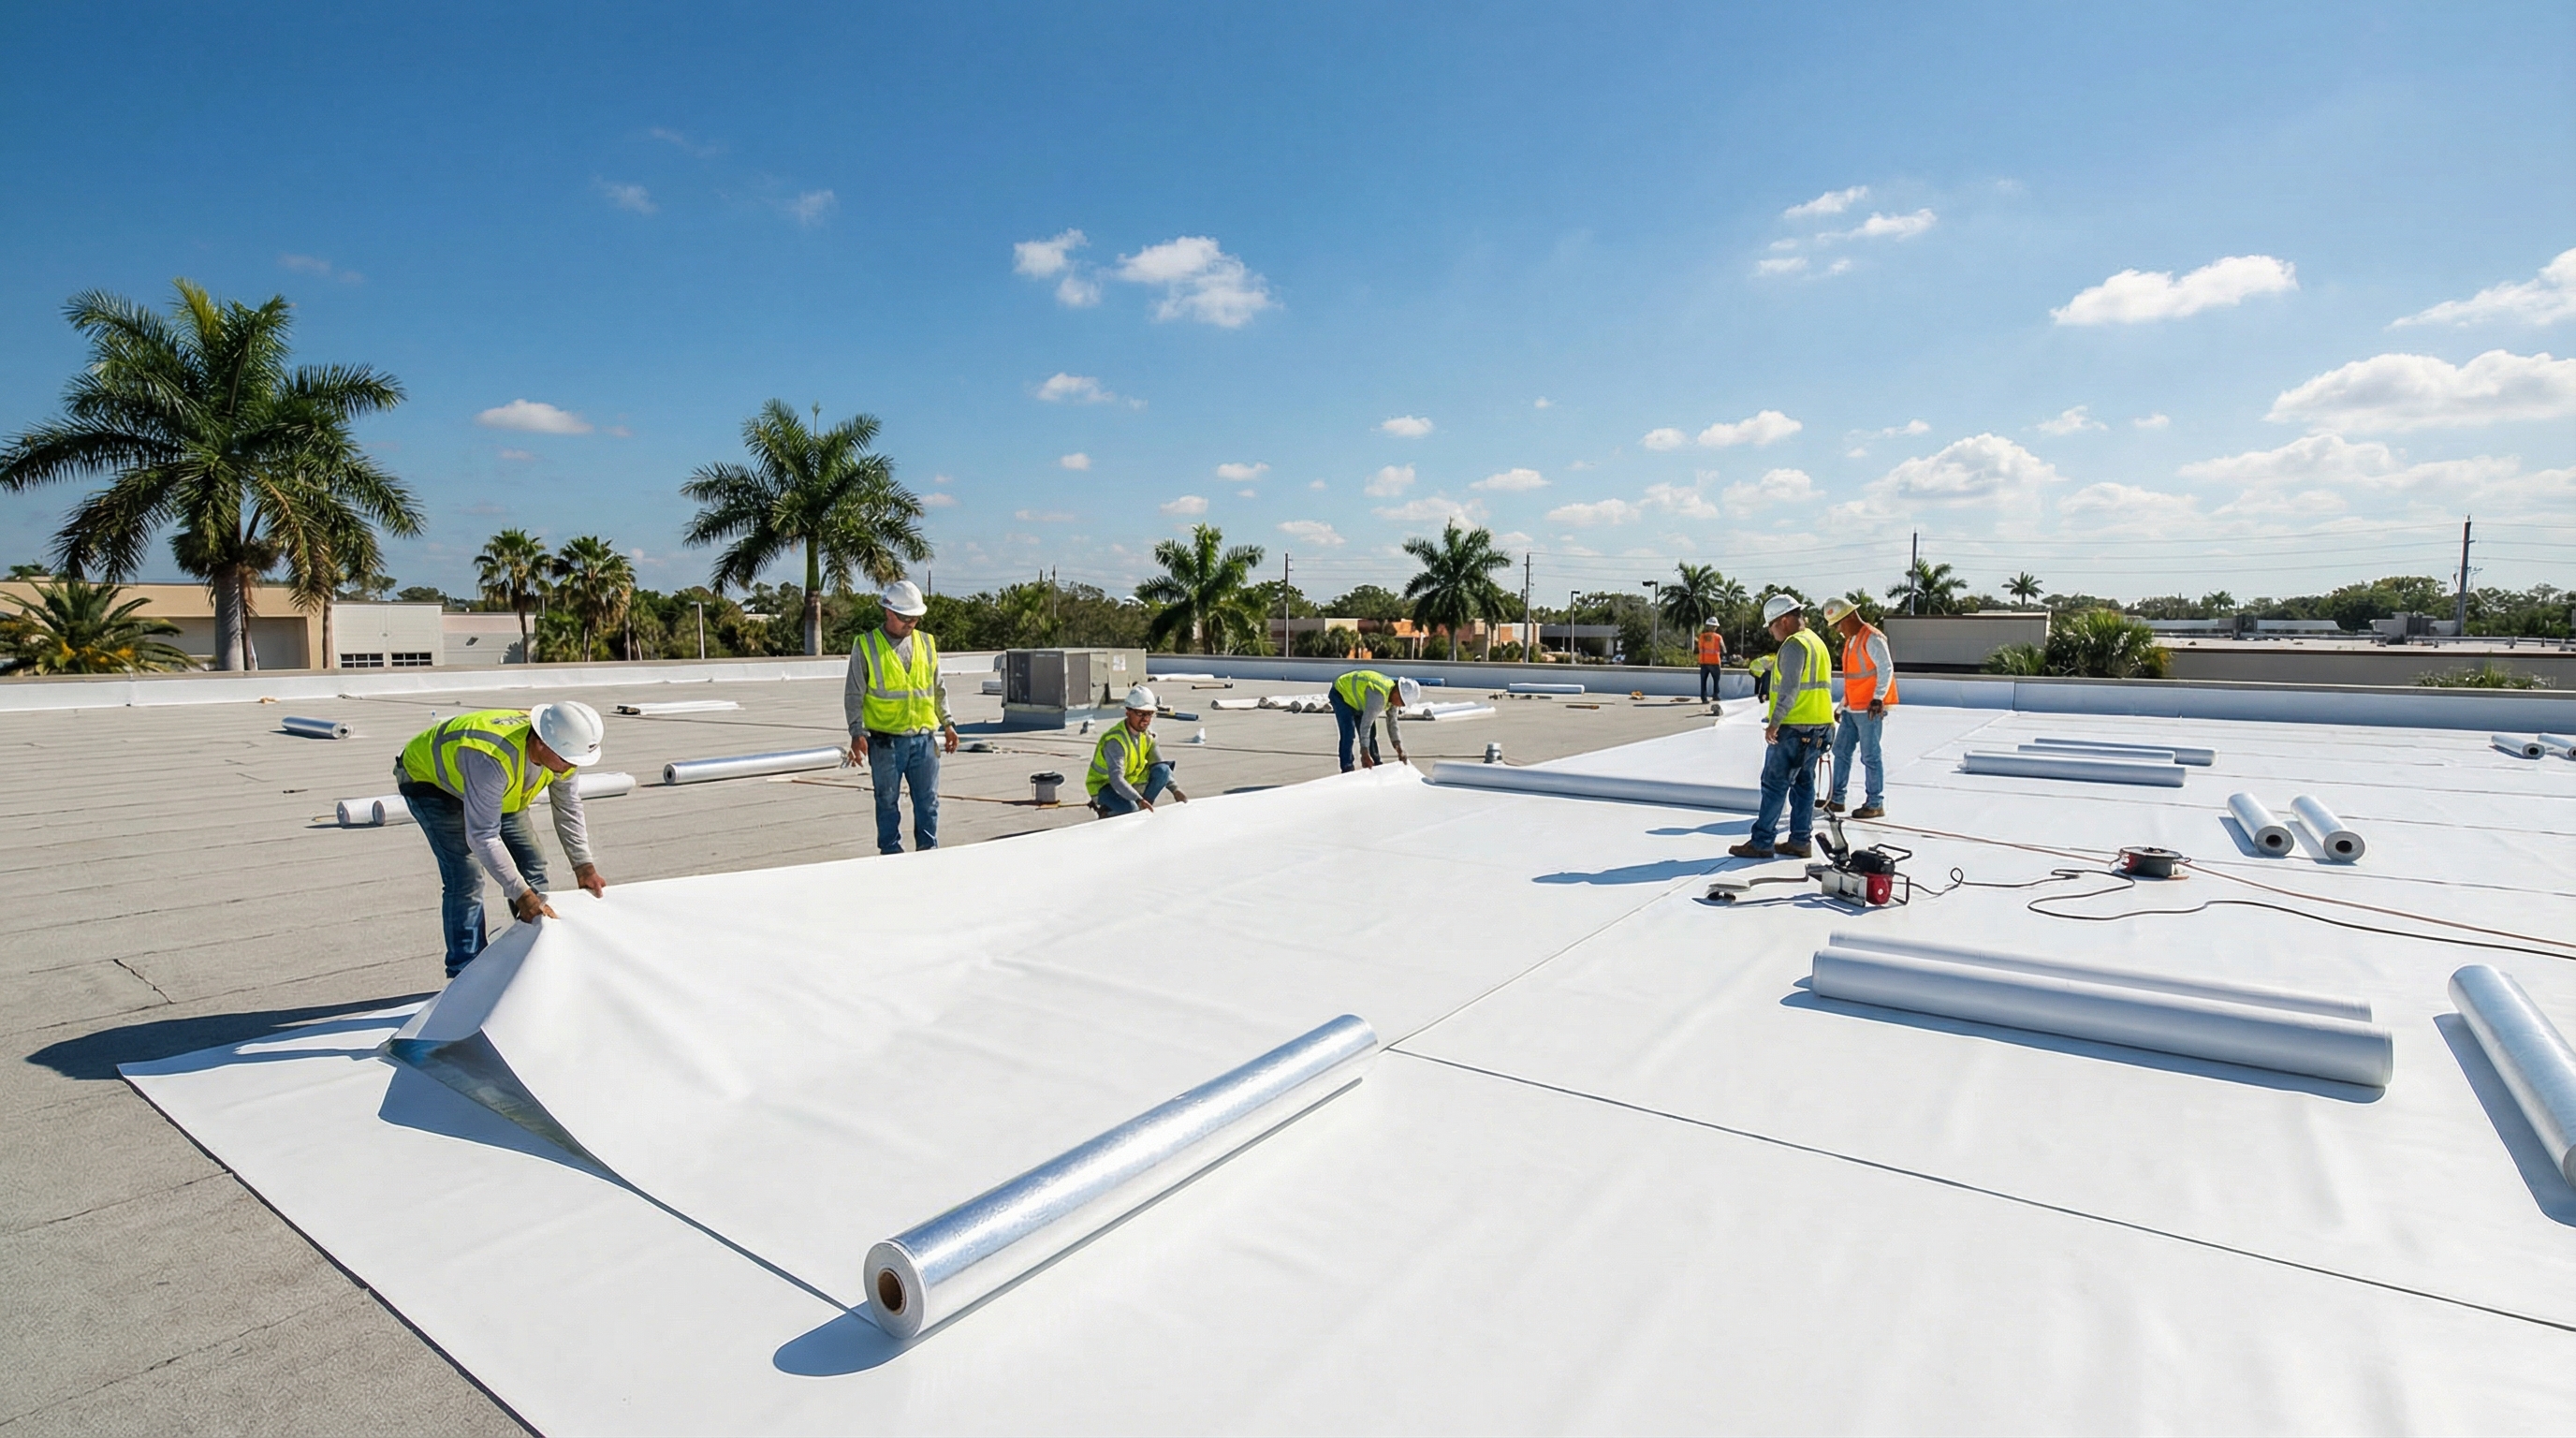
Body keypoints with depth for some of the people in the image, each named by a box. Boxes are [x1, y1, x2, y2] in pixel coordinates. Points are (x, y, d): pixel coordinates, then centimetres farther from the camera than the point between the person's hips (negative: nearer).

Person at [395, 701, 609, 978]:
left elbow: (568, 809, -6)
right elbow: (482, 838, -40)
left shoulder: (563, 747, -24)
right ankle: (466, 974, -8)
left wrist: (584, 866, -9)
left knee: (531, 862, -1)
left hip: (494, 787, 7)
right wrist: (522, 894, -38)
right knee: (466, 876, -19)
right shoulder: (492, 759, -45)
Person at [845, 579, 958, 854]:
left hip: (924, 738, 3)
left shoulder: (927, 643, 11)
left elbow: (938, 689, 19)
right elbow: (854, 694, -1)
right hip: (885, 740, -3)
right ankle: (891, 853, 17)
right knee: (888, 801, 6)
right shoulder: (866, 646, 0)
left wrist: (947, 722, 13)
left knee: (928, 801, 6)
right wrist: (857, 733, -9)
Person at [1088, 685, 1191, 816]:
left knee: (1162, 770, -16)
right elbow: (1116, 779, -39)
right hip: (1105, 786, -7)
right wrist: (1139, 800, -52)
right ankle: (1107, 814, -3)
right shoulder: (1115, 740, -29)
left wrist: (1175, 789, -17)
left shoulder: (1147, 734, -6)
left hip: (1130, 782, 7)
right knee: (1130, 809, -36)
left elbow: (1160, 764, -1)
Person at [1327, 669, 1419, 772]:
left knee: (1371, 734, 7)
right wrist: (1365, 753, -44)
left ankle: (1375, 766, 17)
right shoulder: (1379, 695, -40)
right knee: (1348, 733, -22)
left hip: (1356, 696, 9)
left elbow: (1392, 724, 0)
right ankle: (1347, 769, -18)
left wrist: (1400, 751, -2)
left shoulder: (1393, 694, -11)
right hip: (1342, 694, -9)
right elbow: (1366, 724, -43)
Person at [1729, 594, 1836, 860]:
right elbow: (1822, 686, 20)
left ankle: (1760, 843, -2)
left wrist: (1774, 723, -17)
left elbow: (1789, 689, -20)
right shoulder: (1817, 642, 19)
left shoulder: (1794, 644, -13)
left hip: (1794, 728, -10)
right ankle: (1799, 841, 16)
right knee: (1803, 783, 12)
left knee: (1774, 784, -5)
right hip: (1818, 726, 10)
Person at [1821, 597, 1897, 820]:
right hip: (1852, 708, 10)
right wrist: (1843, 704, 23)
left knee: (1870, 756, -3)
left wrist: (1878, 698, -29)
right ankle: (1836, 799, 20)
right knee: (1841, 750, 12)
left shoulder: (1872, 638, -13)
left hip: (1870, 709, -10)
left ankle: (1875, 804, 6)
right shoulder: (1850, 641, 16)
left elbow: (1886, 668, -21)